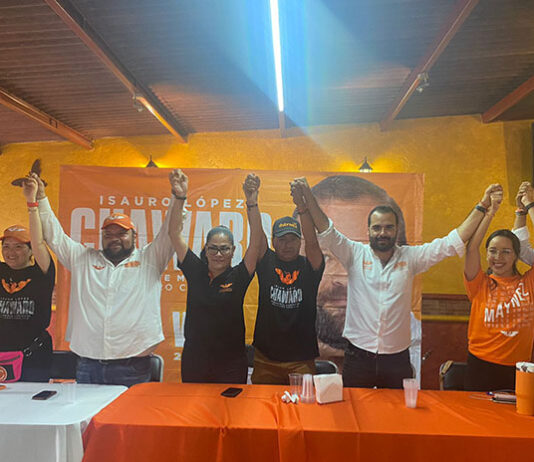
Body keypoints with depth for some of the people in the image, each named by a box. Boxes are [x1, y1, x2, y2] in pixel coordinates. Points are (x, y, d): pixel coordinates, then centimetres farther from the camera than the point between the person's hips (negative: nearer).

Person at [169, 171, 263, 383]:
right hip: (194, 359, 2)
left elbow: (256, 239, -17)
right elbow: (175, 233, -5)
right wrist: (180, 197, -16)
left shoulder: (238, 276, -6)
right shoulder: (195, 271, -1)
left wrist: (252, 202, -29)